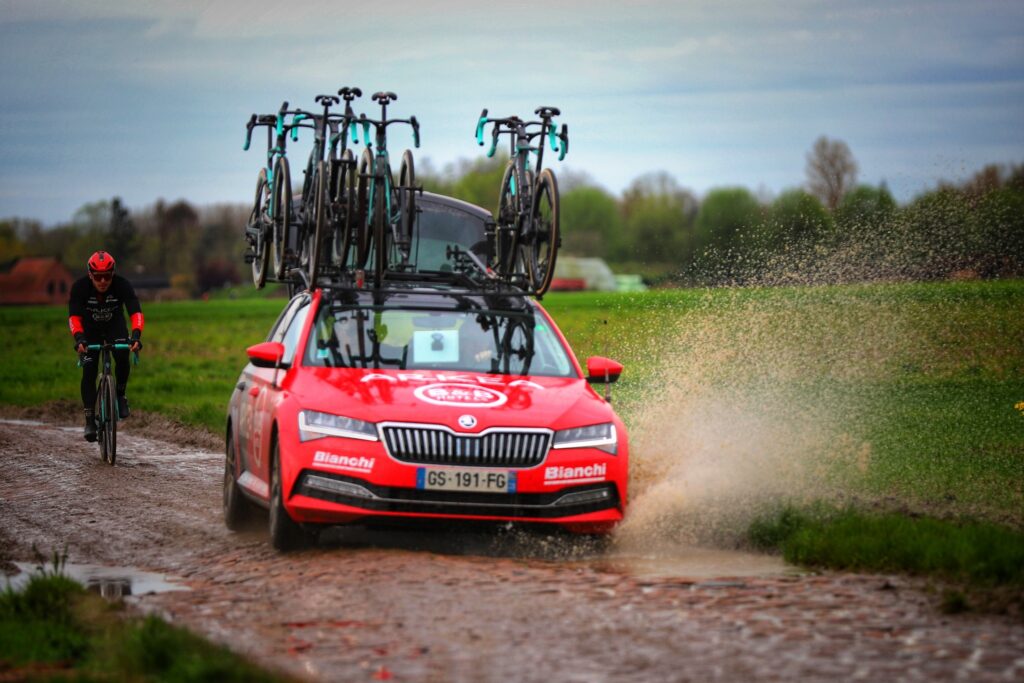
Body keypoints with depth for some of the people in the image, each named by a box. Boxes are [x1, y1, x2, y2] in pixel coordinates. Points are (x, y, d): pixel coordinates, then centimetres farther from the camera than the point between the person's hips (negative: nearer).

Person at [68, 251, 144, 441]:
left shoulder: (122, 285, -29)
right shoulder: (80, 287, -29)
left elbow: (135, 312, -37)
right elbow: (74, 316, -36)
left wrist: (136, 336, -54)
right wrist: (79, 338, -54)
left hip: (115, 327, 0)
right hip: (90, 330, 0)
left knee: (122, 358, -28)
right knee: (89, 371, -15)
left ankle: (120, 395, -3)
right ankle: (89, 420, -7)